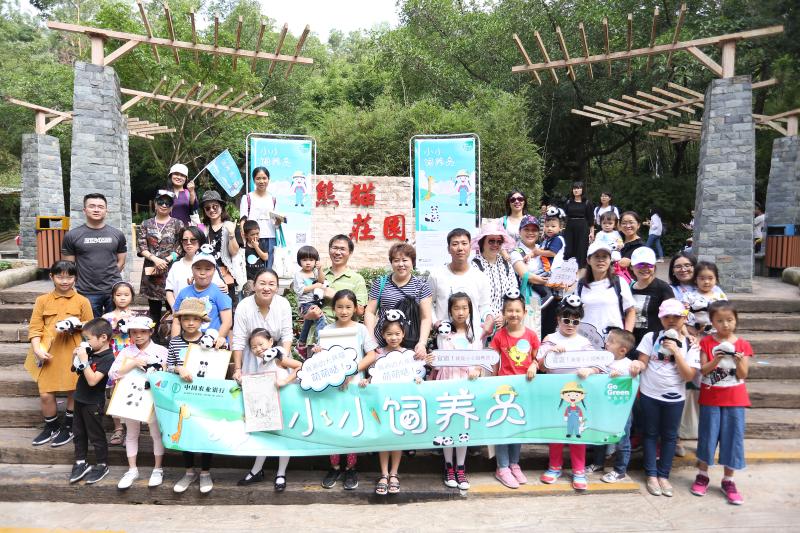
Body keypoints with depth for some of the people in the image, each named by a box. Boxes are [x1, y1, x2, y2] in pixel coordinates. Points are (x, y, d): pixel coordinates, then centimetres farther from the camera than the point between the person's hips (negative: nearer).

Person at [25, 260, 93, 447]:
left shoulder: (82, 301, 2)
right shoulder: (42, 300, 5)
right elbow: (34, 327, 1)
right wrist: (37, 348, -12)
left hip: (73, 352, -1)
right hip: (48, 353, 1)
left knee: (73, 391, 8)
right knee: (45, 394, 4)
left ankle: (68, 427, 27)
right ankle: (51, 427, 27)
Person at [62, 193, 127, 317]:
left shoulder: (117, 235, 6)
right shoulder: (72, 236, 2)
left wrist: (108, 277, 3)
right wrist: (72, 287, 0)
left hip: (114, 291, 1)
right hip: (87, 293, -1)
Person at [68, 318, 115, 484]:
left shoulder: (108, 358, -23)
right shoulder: (91, 352, 0)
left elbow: (92, 380, -30)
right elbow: (77, 371, 15)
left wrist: (84, 360, -29)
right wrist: (76, 356, -3)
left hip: (93, 403, -8)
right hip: (80, 399, 8)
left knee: (96, 435, 5)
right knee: (79, 433, 18)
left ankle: (102, 465, 20)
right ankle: (80, 463, 31)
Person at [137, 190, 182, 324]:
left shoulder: (178, 224, 3)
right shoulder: (146, 224, 10)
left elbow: (181, 248, -3)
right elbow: (141, 247, 2)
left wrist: (165, 261, -13)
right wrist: (155, 259, -13)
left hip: (171, 270, -2)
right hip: (151, 270, 3)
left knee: (172, 309, -3)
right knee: (154, 310, 9)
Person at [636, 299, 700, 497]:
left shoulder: (690, 345, -1)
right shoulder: (651, 337, -2)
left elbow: (689, 375, -10)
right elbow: (641, 365, -1)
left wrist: (676, 351, -16)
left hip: (674, 398, 1)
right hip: (649, 395, 0)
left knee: (669, 436, 9)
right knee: (651, 434, 8)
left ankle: (663, 475, 21)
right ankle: (651, 475, 17)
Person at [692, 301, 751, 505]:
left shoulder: (743, 345, 1)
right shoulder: (706, 342, -2)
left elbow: (743, 375, -3)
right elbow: (703, 370, -8)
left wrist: (739, 360, -21)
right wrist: (717, 360, -24)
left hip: (734, 399, 1)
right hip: (710, 397, -1)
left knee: (733, 437, 5)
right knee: (708, 435, 7)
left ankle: (728, 480, 18)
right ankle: (702, 475, 23)